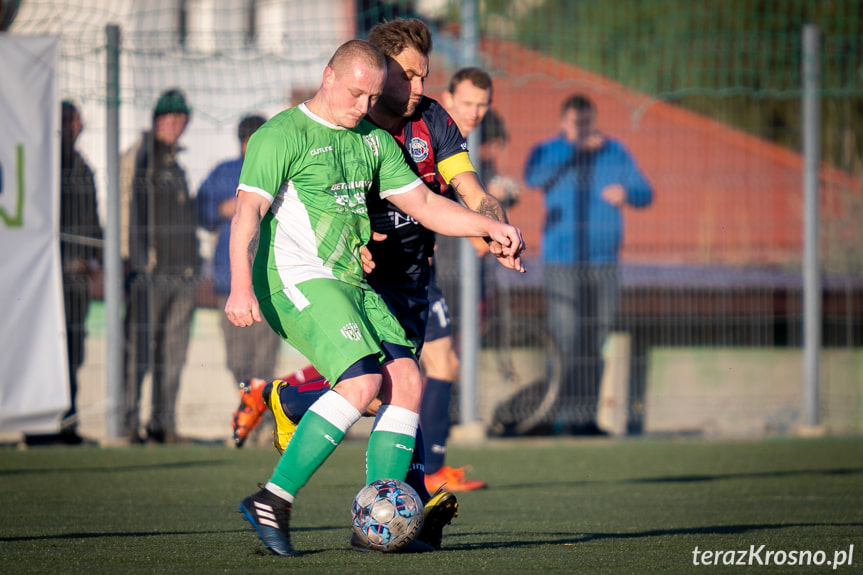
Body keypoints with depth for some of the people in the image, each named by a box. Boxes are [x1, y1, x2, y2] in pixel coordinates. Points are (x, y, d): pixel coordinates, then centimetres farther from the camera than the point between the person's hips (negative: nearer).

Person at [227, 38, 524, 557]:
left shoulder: (374, 141, 18)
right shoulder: (282, 135, -5)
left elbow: (423, 204, 20)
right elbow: (248, 211, -14)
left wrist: (489, 227, 6)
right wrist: (241, 286, -28)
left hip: (354, 282, 8)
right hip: (298, 278, -8)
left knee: (407, 381, -6)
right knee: (362, 382, -24)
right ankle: (273, 501, -19)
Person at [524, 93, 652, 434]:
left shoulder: (615, 153, 9)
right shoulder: (547, 151, 1)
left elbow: (645, 194, 8)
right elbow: (534, 177, -20)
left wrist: (627, 194, -15)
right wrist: (576, 149, -24)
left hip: (604, 263, 3)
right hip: (561, 262, -3)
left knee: (595, 344, 4)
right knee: (566, 341, -10)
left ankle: (586, 415, 10)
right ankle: (566, 416, -8)